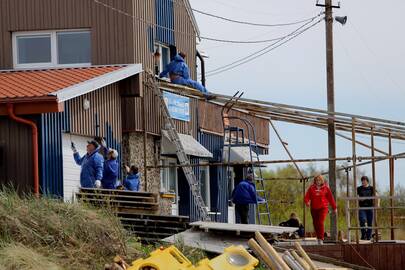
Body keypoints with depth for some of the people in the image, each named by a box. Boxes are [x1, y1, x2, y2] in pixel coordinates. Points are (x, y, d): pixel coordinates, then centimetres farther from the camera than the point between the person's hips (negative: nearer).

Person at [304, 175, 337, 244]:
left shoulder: (325, 188, 3)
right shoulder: (311, 188, 5)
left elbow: (331, 198, 7)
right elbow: (307, 196, -1)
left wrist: (334, 208, 9)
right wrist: (307, 202, -24)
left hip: (323, 208, -3)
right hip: (314, 208, 3)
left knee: (321, 222, -17)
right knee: (315, 223, 6)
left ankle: (321, 239, -17)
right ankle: (318, 237, 23)